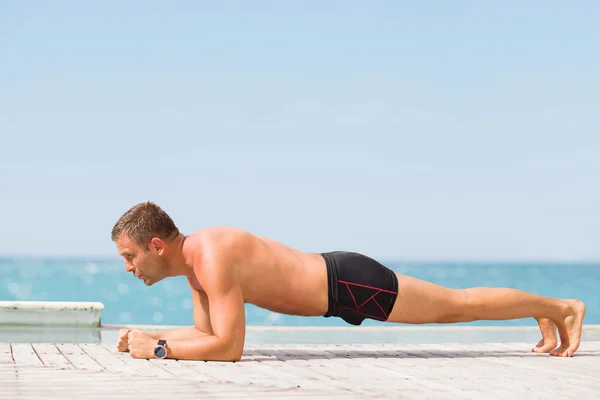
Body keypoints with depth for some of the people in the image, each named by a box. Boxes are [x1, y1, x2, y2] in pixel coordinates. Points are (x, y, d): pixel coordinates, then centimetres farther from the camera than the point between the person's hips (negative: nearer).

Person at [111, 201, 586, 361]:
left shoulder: (212, 257, -28)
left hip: (349, 284, -8)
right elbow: (205, 330, 11)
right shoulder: (192, 256, 1)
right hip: (334, 283, 8)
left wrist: (158, 349, -27)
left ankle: (560, 308, 22)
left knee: (460, 304, 6)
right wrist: (148, 334, -1)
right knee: (452, 309, 21)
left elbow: (228, 346, -33)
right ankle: (549, 311, 36)